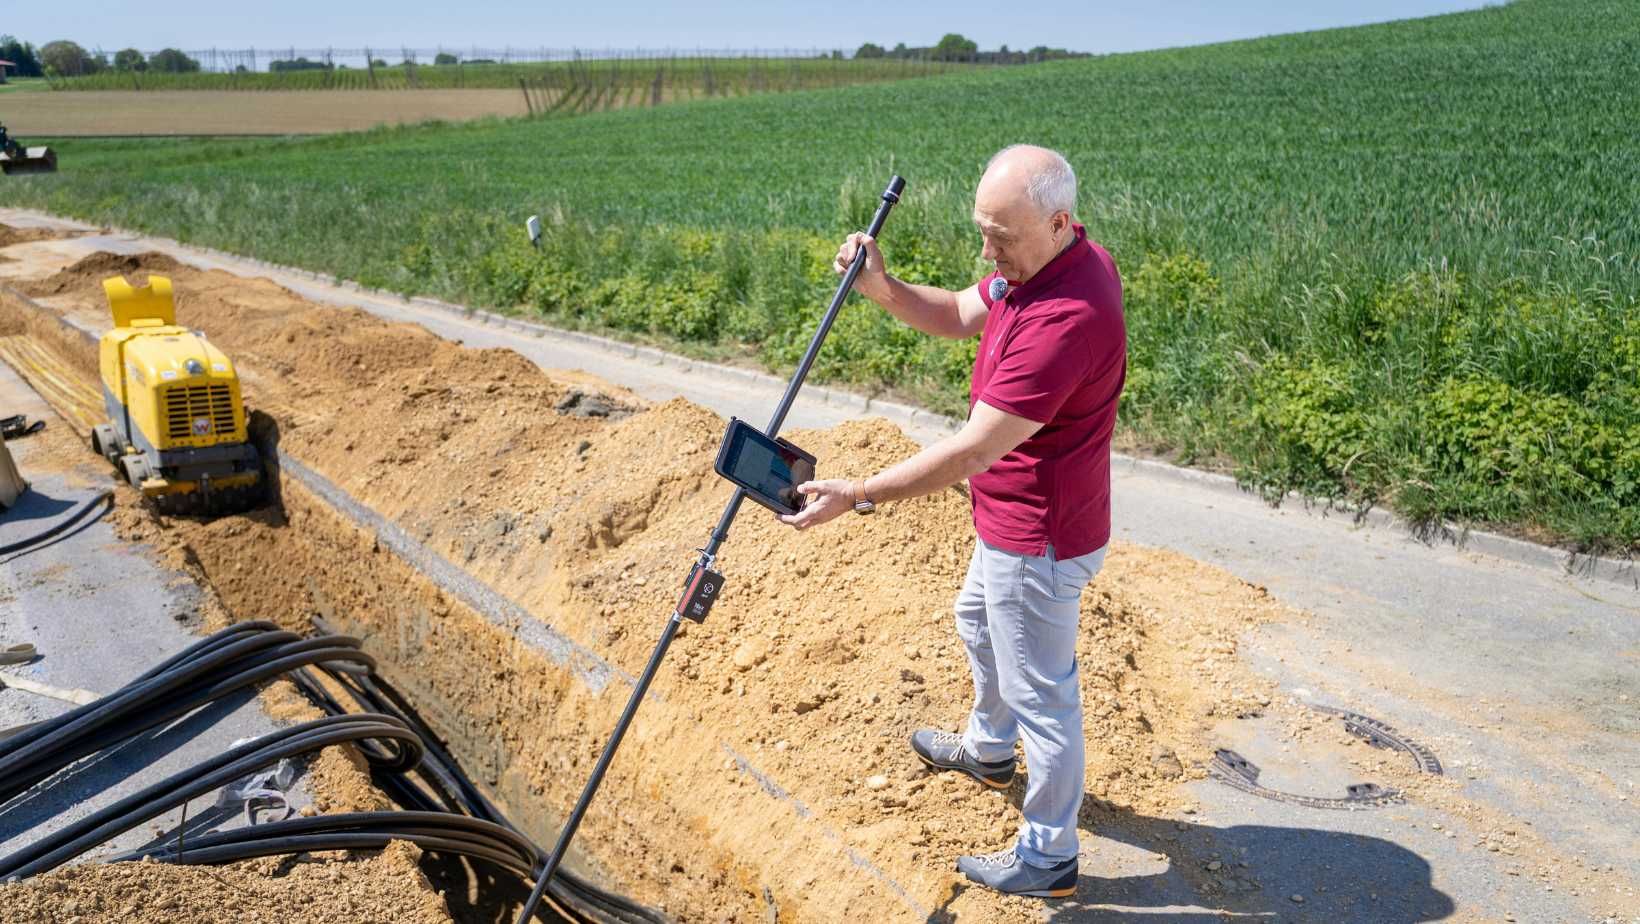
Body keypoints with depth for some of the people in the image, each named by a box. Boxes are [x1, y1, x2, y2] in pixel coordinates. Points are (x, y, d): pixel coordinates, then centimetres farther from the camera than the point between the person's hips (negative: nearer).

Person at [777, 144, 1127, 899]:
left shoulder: (1067, 315, -34)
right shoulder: (1038, 263, -3)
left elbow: (975, 449, -33)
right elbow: (957, 314, 8)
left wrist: (858, 494, -30)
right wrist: (882, 287, -11)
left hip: (1039, 540, -11)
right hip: (1018, 519, 11)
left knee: (1040, 694, 6)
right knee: (978, 620, 32)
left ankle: (1048, 857, 27)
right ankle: (987, 750, 58)